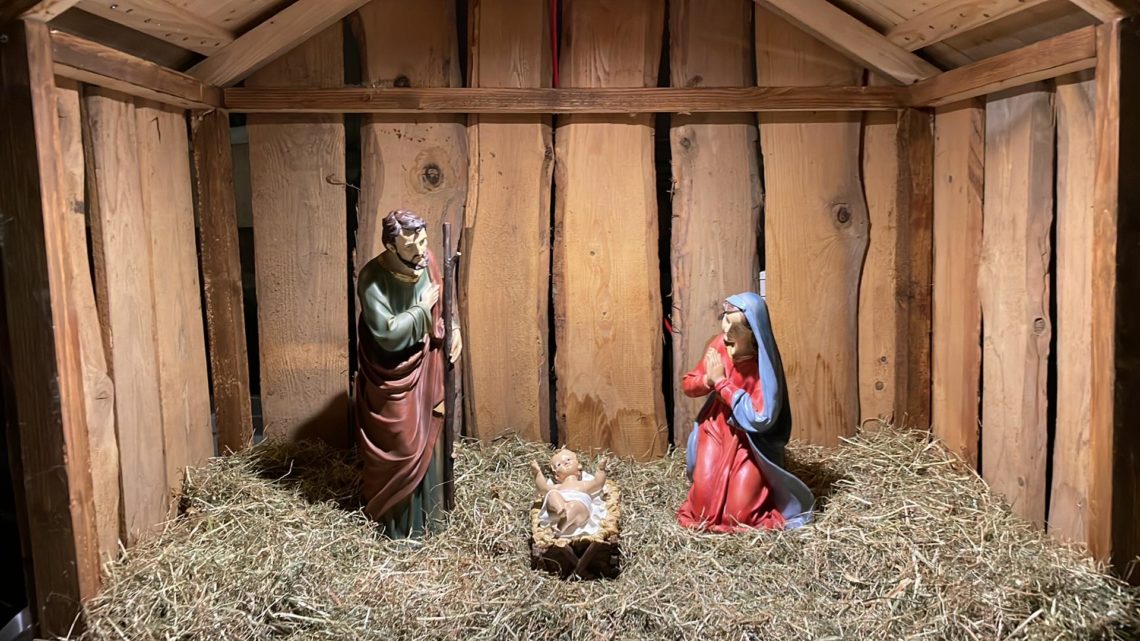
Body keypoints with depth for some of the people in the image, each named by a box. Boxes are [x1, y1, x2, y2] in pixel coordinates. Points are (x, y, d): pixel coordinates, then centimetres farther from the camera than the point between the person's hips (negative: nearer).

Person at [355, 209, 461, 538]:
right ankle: (398, 517, 22)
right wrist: (422, 308, -22)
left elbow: (442, 301, 11)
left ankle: (426, 509, 35)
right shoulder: (373, 278, -25)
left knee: (427, 437, 17)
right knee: (399, 443, 2)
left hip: (426, 364, 6)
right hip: (392, 373, -6)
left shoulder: (426, 262, -7)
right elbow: (387, 332, -30)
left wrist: (453, 328, -5)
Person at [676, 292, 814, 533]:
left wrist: (721, 381, -28)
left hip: (750, 440, -4)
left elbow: (760, 417, -31)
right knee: (704, 505, -3)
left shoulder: (764, 364, -25)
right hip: (716, 429, 4)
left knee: (739, 514, -9)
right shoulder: (718, 345, -11)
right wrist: (708, 380, -25)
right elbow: (687, 384, -1)